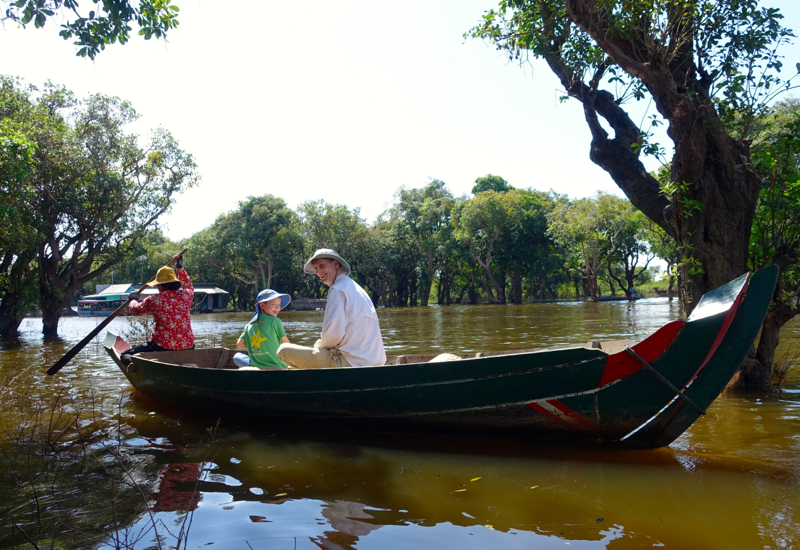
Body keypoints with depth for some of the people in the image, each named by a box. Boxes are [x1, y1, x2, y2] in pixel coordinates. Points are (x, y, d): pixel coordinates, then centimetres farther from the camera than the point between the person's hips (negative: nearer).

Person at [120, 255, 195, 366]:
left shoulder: (154, 300, -6)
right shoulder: (186, 295, 2)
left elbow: (135, 310, 14)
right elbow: (189, 286, 29)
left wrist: (133, 299, 36)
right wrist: (180, 268, 38)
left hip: (162, 346, -5)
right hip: (187, 347, 5)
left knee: (126, 356, 8)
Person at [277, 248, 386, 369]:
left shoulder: (338, 290, -10)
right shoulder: (355, 288, 19)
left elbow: (334, 334, -19)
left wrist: (318, 345, 1)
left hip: (350, 362, -10)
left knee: (284, 350, -6)